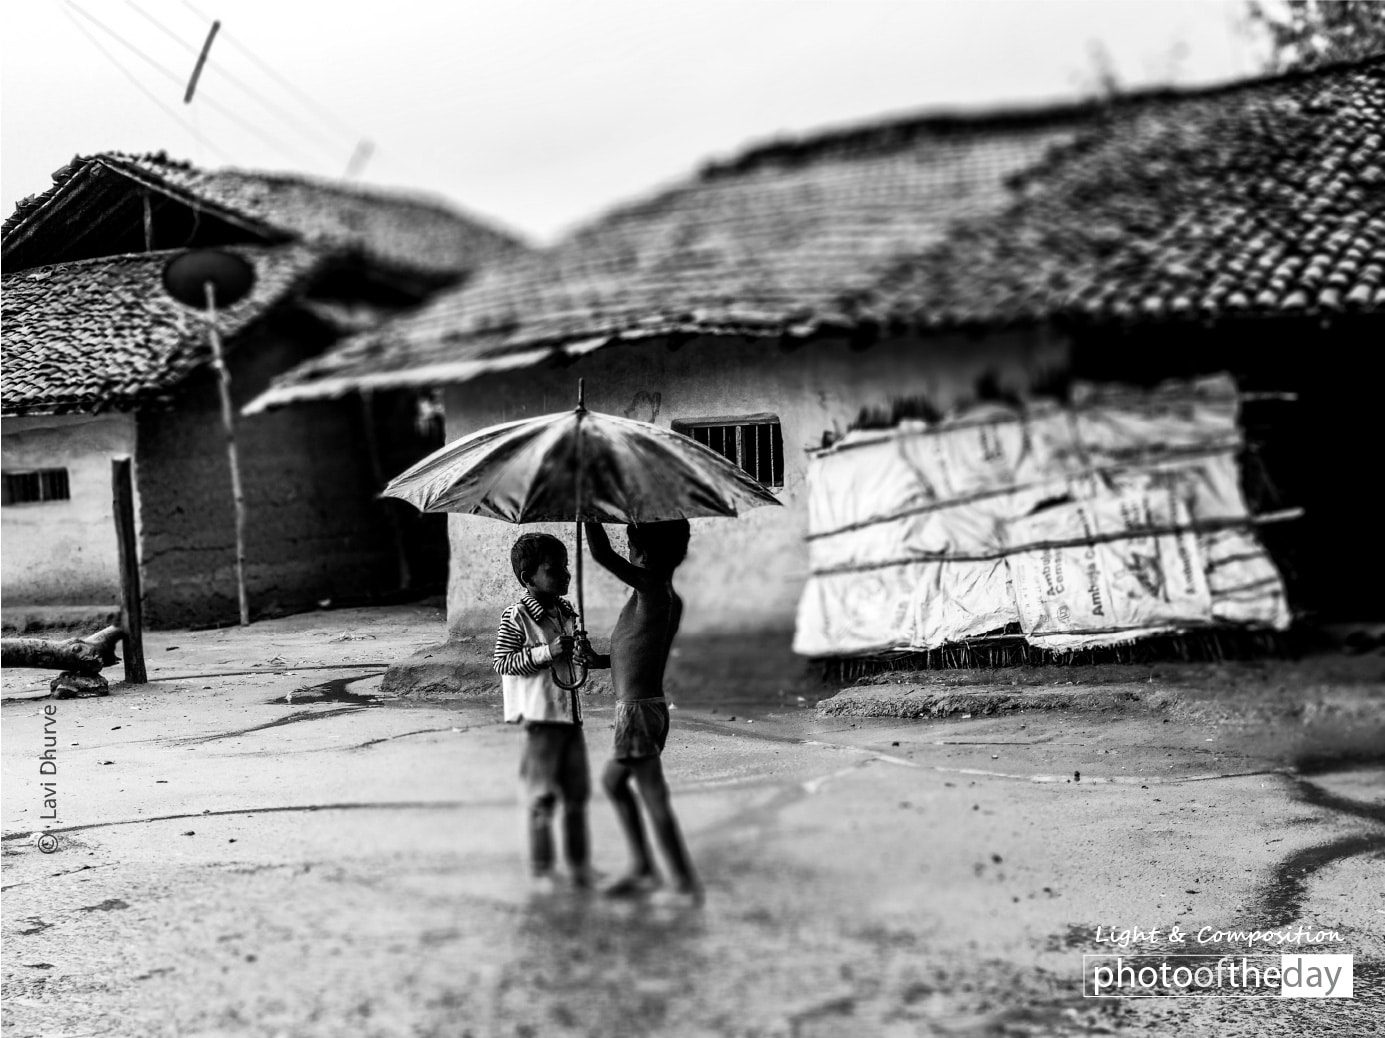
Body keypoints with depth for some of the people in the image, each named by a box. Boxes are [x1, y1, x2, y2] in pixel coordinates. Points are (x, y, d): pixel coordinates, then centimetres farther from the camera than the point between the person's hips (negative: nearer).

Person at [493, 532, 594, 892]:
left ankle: (581, 868, 24)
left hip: (571, 713, 7)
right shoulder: (515, 618, -11)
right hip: (539, 717, -7)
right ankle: (541, 872, 9)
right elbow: (503, 663, -15)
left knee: (577, 794, 13)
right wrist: (547, 652, -22)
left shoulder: (566, 611, 11)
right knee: (542, 797, -1)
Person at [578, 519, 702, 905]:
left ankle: (686, 885, 3)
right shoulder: (673, 600, 9)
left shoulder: (650, 586, -17)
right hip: (655, 704, 10)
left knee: (655, 801, -2)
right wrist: (598, 659, 10)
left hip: (637, 710, -10)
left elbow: (602, 554, -25)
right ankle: (641, 867, 25)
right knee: (613, 781, 25)